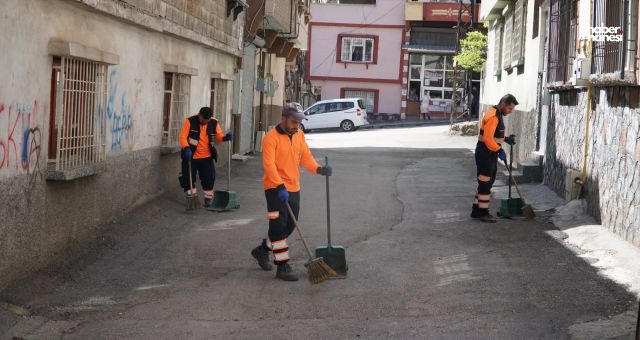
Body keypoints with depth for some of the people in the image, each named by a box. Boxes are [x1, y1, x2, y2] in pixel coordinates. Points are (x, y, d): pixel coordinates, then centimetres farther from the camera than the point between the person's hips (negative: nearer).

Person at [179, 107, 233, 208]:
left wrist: (225, 138, -20)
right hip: (191, 157, -2)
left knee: (209, 178, 2)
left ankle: (208, 200, 20)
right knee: (188, 178, 2)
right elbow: (183, 136, -18)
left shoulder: (214, 123, -2)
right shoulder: (190, 121, -12)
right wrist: (186, 148, -35)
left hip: (206, 157, 2)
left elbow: (219, 136, 4)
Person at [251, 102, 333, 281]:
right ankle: (282, 267, -3)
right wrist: (280, 186, -29)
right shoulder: (271, 137, -14)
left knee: (289, 226, 15)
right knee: (279, 226, -6)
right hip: (275, 189, -8)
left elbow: (305, 156, 8)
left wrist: (318, 169, -12)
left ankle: (262, 250, 34)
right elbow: (269, 164, -20)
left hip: (293, 188, 8)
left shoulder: (299, 135, 9)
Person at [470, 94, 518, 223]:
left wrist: (505, 139, 11)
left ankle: (476, 210, 23)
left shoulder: (497, 114, 13)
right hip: (485, 154, -11)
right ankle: (482, 213, 3)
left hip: (491, 154, 11)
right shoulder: (492, 116, -20)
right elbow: (487, 138, -25)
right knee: (485, 183, -4)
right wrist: (500, 150, -19)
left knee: (486, 183, 16)